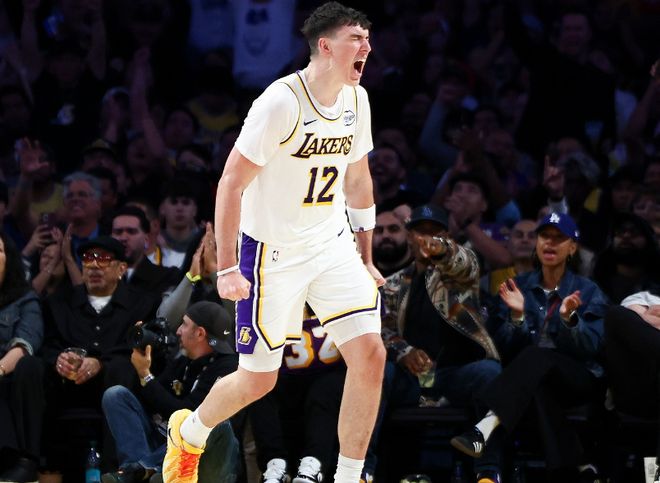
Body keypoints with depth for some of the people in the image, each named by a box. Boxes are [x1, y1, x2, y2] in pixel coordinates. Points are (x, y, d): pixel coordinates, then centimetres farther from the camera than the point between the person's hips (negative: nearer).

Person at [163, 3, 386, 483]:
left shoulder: (356, 100, 1)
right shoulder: (281, 102, -21)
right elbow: (231, 182, -18)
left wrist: (365, 258, 17)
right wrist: (227, 268, -20)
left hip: (332, 244, 6)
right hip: (273, 252, -6)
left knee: (370, 354, -11)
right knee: (258, 379, 2)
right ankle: (188, 433, 34)